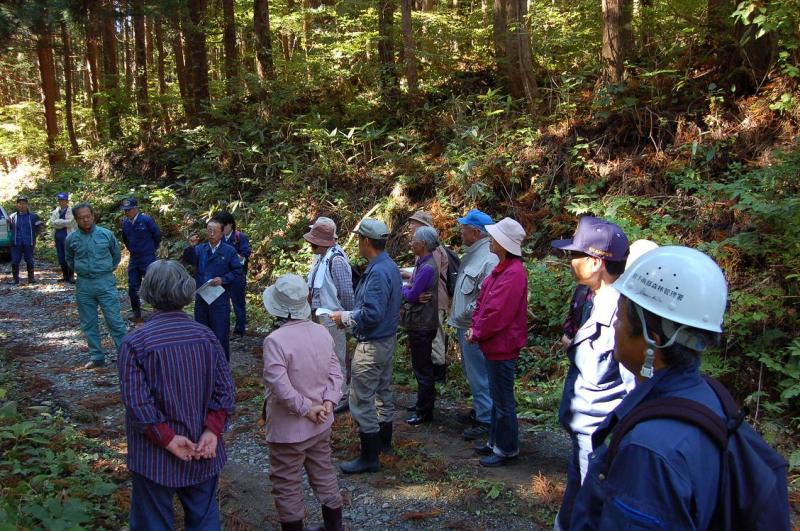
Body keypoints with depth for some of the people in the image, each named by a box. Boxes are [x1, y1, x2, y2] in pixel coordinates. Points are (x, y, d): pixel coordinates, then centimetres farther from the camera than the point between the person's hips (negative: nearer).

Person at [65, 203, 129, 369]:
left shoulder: (106, 234, -3)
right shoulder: (71, 239, 2)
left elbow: (117, 255, 13)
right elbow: (69, 260, 21)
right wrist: (80, 271, 12)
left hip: (105, 283, -3)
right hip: (83, 285, 3)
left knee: (114, 320, -4)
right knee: (89, 324, 9)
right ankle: (97, 357, 20)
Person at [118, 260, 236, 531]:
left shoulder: (135, 342, -15)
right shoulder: (206, 336, -5)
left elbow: (137, 403, -20)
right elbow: (225, 390, -7)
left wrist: (168, 439, -14)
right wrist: (212, 430, -11)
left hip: (156, 457, -3)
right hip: (204, 452, 3)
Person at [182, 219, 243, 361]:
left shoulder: (229, 251, -2)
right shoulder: (200, 249, 7)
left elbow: (237, 271, -3)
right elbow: (189, 260, -12)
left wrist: (223, 280, -17)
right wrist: (191, 247, -31)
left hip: (220, 300, -4)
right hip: (201, 298, 4)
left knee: (221, 335, 0)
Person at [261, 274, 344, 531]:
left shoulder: (275, 340, -24)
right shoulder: (322, 332, -3)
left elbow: (280, 387, -27)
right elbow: (335, 372, 0)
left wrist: (305, 408, -16)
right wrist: (328, 401, -6)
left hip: (289, 429, -6)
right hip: (320, 424, 7)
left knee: (287, 485, 12)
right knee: (324, 474, 22)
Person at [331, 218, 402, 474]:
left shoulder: (377, 273, -25)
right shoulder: (390, 266, 7)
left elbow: (372, 314, -29)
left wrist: (345, 317, -15)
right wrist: (350, 314, 9)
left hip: (372, 345, -11)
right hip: (387, 339, 11)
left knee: (362, 400, -2)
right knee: (383, 391, 22)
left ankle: (369, 457, 6)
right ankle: (384, 440, 38)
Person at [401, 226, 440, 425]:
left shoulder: (427, 268, -23)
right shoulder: (421, 263, 9)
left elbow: (411, 295, -21)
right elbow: (411, 288, 13)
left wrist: (404, 289, -2)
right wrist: (408, 291, -8)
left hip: (422, 326, -10)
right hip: (418, 324, 10)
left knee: (422, 368, 0)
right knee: (422, 366, 21)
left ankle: (424, 412, 11)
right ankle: (425, 402, 34)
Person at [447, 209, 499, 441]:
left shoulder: (488, 258, -21)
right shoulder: (470, 254, 11)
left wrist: (466, 315, -18)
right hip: (463, 326, 10)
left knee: (478, 374, 0)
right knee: (470, 371, 21)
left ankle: (485, 420, 11)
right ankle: (479, 410, 36)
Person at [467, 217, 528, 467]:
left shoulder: (513, 273, -23)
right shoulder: (502, 269, 9)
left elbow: (497, 313, -24)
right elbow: (483, 301, 13)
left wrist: (477, 334, -12)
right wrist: (476, 327, 2)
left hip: (503, 347, -10)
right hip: (494, 344, 10)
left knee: (503, 400, 2)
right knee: (497, 397, 20)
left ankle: (507, 450, 16)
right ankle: (495, 441, 34)